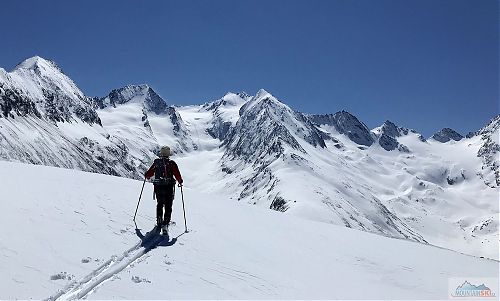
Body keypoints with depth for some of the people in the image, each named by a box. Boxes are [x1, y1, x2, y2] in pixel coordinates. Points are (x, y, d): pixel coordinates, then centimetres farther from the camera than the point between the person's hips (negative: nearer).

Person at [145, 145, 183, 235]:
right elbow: (177, 174, -10)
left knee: (159, 205, 22)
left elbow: (148, 174, 10)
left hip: (158, 187, 3)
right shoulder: (172, 163, -8)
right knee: (168, 207, 2)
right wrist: (180, 182, 10)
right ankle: (165, 224, -10)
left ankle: (159, 223, 24)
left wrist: (147, 176, 33)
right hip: (169, 187, -3)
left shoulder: (156, 162, 1)